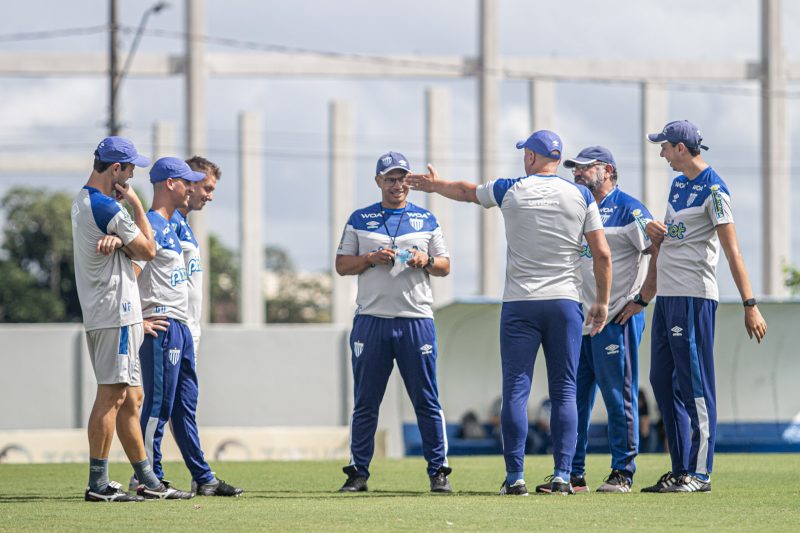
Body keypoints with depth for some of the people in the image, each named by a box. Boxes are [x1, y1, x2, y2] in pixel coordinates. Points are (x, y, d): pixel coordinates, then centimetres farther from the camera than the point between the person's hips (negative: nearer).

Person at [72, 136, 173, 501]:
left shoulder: (81, 203, 16)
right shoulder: (107, 208, -16)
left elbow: (133, 248, 11)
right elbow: (148, 251, -7)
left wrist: (117, 240, -12)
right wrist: (136, 204, 0)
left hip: (98, 314, 10)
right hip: (116, 311, -10)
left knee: (131, 397, 13)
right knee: (111, 395, -11)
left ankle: (147, 480, 18)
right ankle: (98, 484, -14)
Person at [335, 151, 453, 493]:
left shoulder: (426, 220, 12)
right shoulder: (360, 220, 11)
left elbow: (445, 266, 13)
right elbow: (342, 265, 8)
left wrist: (426, 262, -8)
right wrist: (371, 258, -10)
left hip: (417, 320, 0)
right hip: (371, 321, 0)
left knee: (427, 401, -1)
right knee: (365, 403, 3)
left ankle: (438, 471, 4)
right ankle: (358, 472, 9)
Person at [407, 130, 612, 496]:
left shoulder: (510, 191, 3)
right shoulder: (580, 195, 3)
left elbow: (466, 191, 22)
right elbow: (602, 253, 0)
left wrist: (435, 185, 43)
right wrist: (602, 302, 10)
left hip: (519, 304, -1)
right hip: (565, 303, 1)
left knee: (516, 390, 1)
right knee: (564, 392, 3)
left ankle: (515, 477, -4)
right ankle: (562, 476, -5)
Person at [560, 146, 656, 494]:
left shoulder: (628, 210, -6)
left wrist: (641, 300, -13)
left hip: (616, 321, -8)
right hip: (576, 321, 8)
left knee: (619, 397, -4)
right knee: (573, 398, 6)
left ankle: (623, 473, 0)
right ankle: (573, 474, 11)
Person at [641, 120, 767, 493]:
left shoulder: (713, 190, -12)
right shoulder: (678, 184, 16)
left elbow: (732, 250, -18)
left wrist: (750, 305, -23)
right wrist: (654, 232, 4)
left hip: (693, 297, -10)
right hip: (667, 295, 10)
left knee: (694, 385, -8)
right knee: (662, 381, 10)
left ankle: (700, 473, -6)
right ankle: (681, 471, 15)